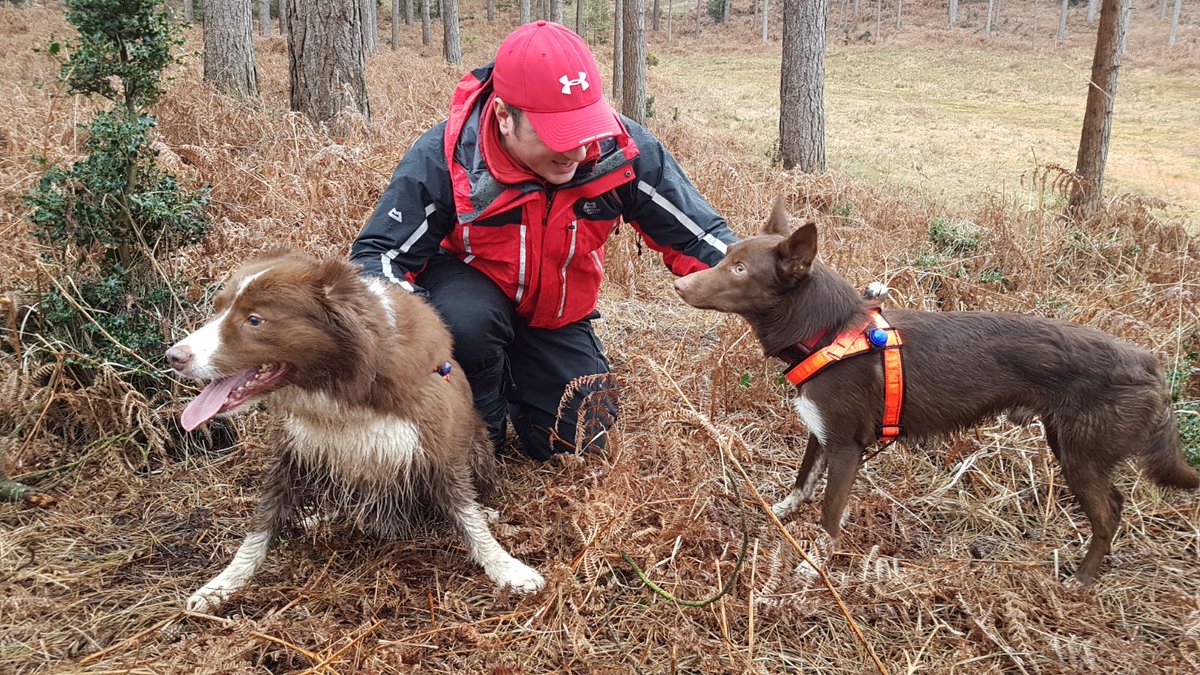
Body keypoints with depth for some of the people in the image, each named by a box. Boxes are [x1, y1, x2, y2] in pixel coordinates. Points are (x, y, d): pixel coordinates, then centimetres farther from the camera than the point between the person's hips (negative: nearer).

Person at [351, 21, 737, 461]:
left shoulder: (622, 150, -25)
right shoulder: (444, 159, -31)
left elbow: (698, 236, -17)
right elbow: (377, 255, -27)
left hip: (557, 313, 3)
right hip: (469, 285, -3)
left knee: (580, 440, -4)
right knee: (467, 321, -39)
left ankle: (516, 377, 28)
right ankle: (481, 422, -5)